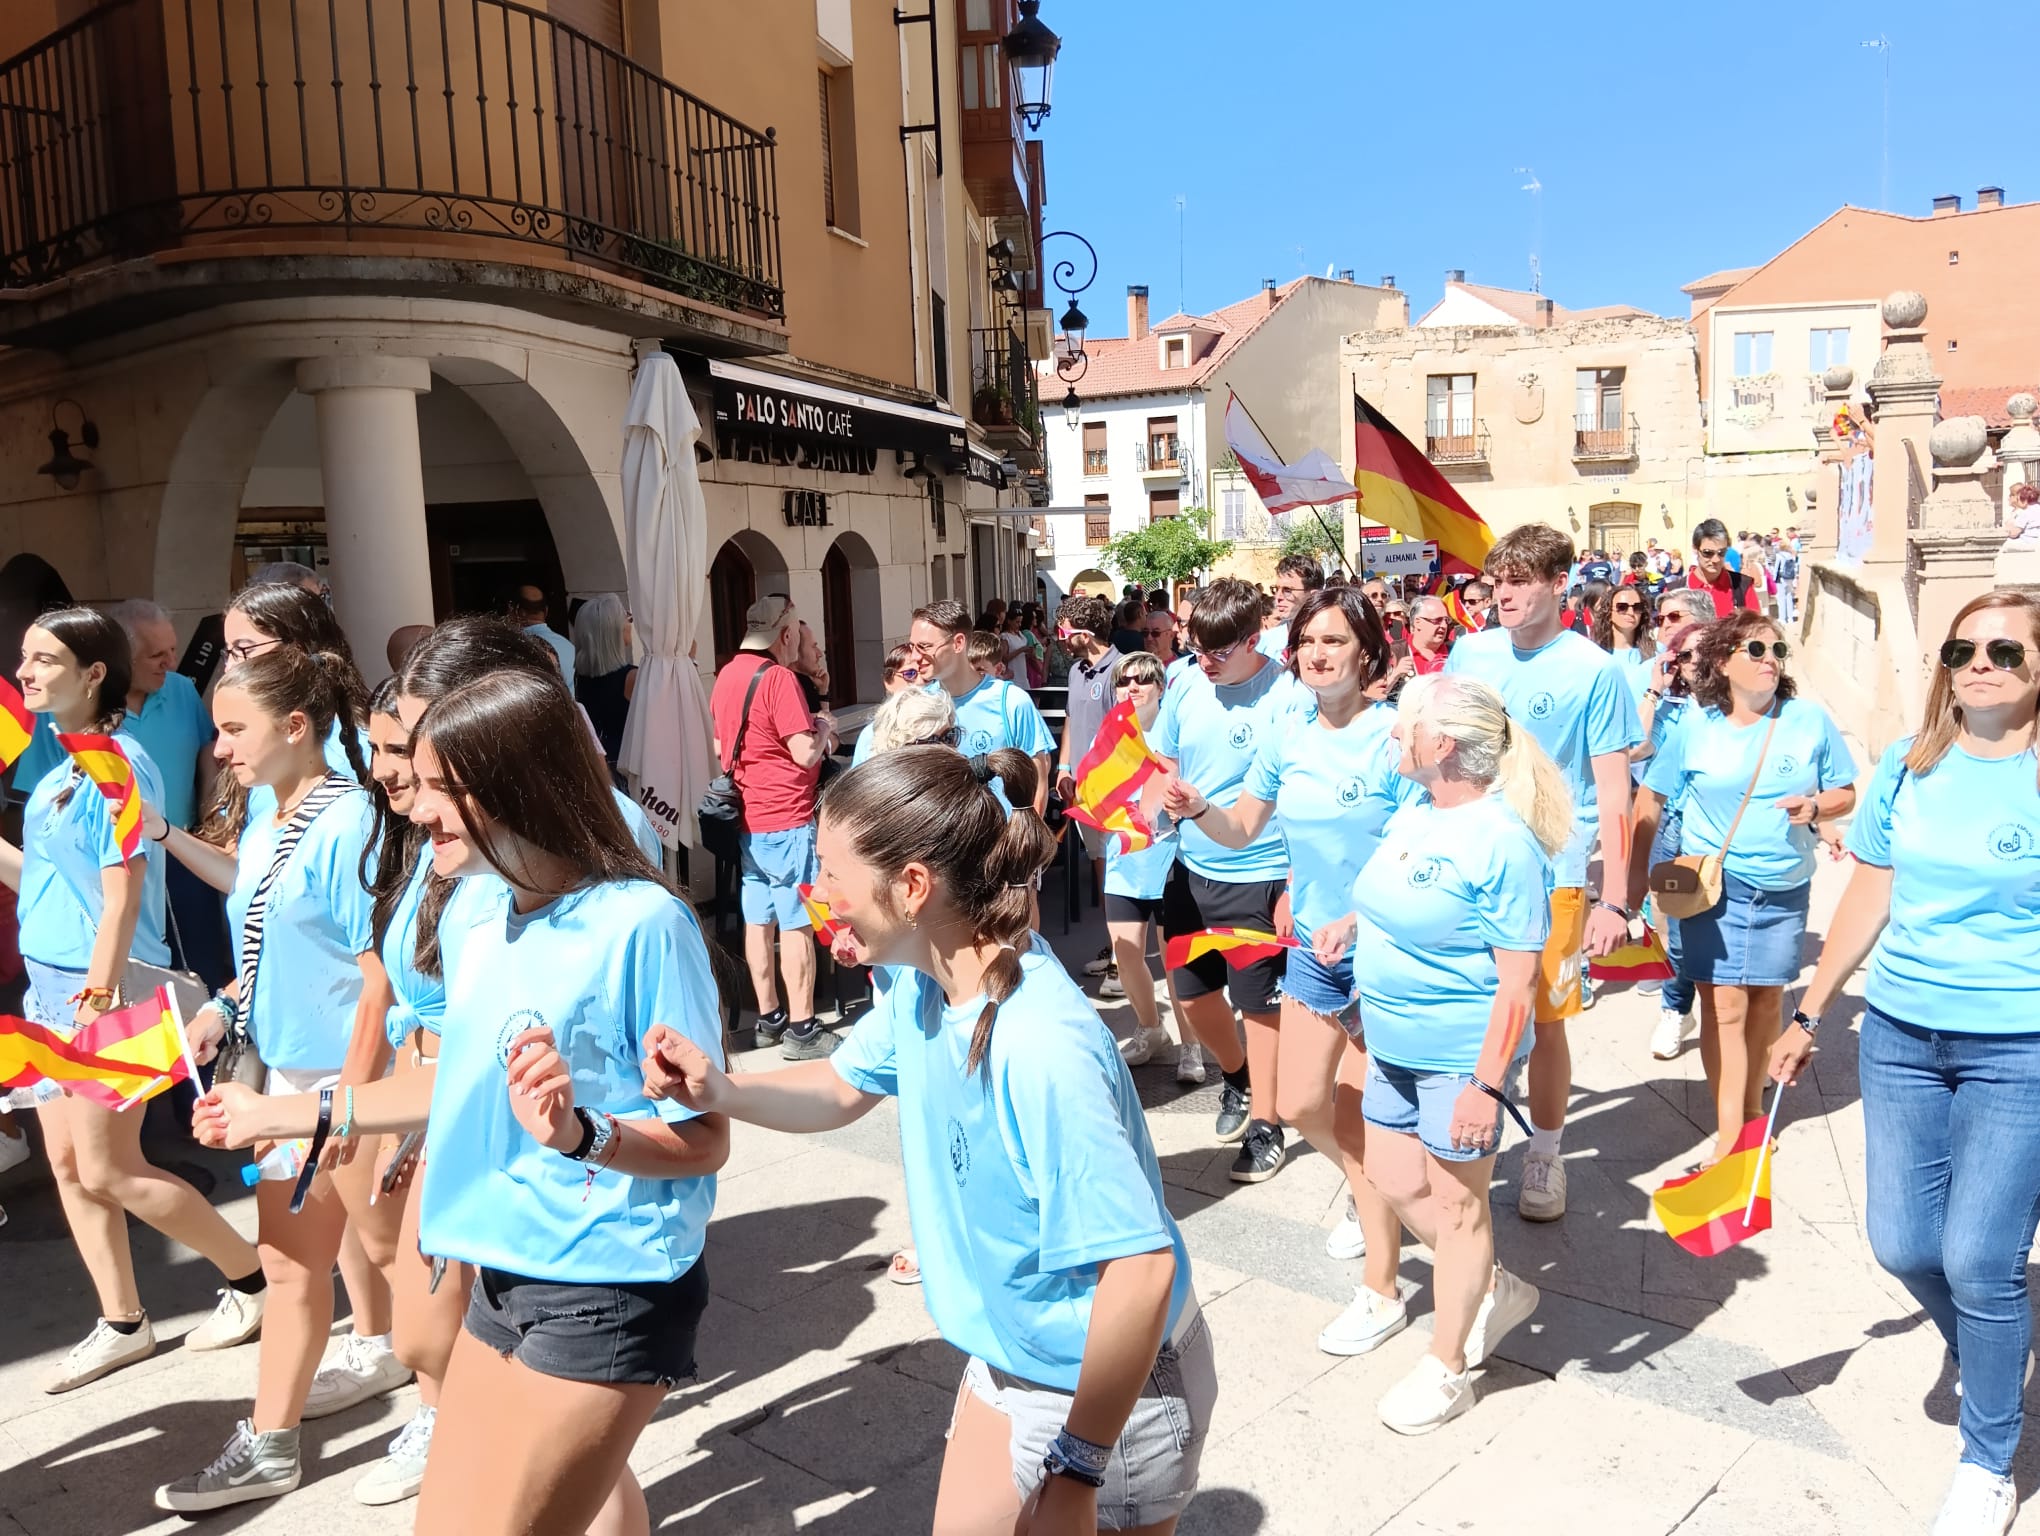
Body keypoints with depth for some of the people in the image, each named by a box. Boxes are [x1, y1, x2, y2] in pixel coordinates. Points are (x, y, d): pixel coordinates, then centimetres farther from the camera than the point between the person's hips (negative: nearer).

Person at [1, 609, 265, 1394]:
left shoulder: (117, 762, -16)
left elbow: (122, 893, -21)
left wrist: (97, 999, -23)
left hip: (102, 990, -9)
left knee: (110, 1173, -1)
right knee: (67, 1164, 12)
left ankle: (252, 1277, 14)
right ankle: (122, 1324, 24)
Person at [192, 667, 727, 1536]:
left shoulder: (640, 923, -22)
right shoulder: (476, 906, 1)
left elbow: (704, 1139, -16)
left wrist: (579, 1132, -33)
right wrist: (283, 1116, 20)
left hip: (608, 1293, -8)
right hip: (506, 1276, 8)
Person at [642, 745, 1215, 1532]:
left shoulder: (1041, 1050, -35)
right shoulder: (924, 986, -9)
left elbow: (1141, 1268, -34)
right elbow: (843, 1088, 9)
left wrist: (1077, 1465, -24)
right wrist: (722, 1091, -9)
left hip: (1114, 1385, -8)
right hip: (1009, 1360, 8)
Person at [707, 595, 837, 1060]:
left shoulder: (727, 676, 9)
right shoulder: (777, 677, -16)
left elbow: (720, 748, 19)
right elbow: (805, 753, -19)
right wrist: (823, 733, 0)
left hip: (748, 818, 8)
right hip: (787, 820, -8)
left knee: (758, 920, 12)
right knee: (797, 925, -2)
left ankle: (768, 1018, 21)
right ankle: (801, 1029, 3)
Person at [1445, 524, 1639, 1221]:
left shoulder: (1594, 671, -7)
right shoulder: (1469, 653, 4)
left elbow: (1612, 792, -7)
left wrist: (1614, 900, -10)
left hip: (1551, 873, -3)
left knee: (1542, 1020, 6)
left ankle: (1545, 1156, 25)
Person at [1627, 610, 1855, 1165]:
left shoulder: (1809, 719, -1)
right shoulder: (1694, 725, -4)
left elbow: (1845, 793, 6)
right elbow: (1649, 798, 2)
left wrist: (1815, 806, -16)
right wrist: (1637, 871, 0)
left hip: (1784, 885, 3)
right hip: (1712, 883, -2)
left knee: (1767, 996, 14)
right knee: (1724, 1002, -6)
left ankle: (1752, 1103, 34)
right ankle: (1729, 1130, -1)